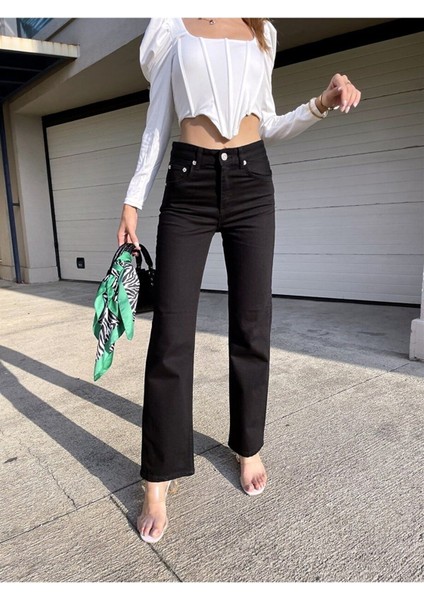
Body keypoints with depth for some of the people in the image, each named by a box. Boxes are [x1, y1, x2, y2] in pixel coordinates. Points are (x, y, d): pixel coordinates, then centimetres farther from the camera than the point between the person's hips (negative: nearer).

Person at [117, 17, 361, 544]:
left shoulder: (262, 33, 19)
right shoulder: (172, 25, 13)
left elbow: (266, 125, 17)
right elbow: (157, 125, 9)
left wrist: (322, 104, 0)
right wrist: (133, 201, 2)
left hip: (251, 183, 3)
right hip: (188, 184, -2)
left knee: (251, 327, 1)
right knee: (171, 336, -7)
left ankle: (248, 447, 22)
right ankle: (159, 478, 7)